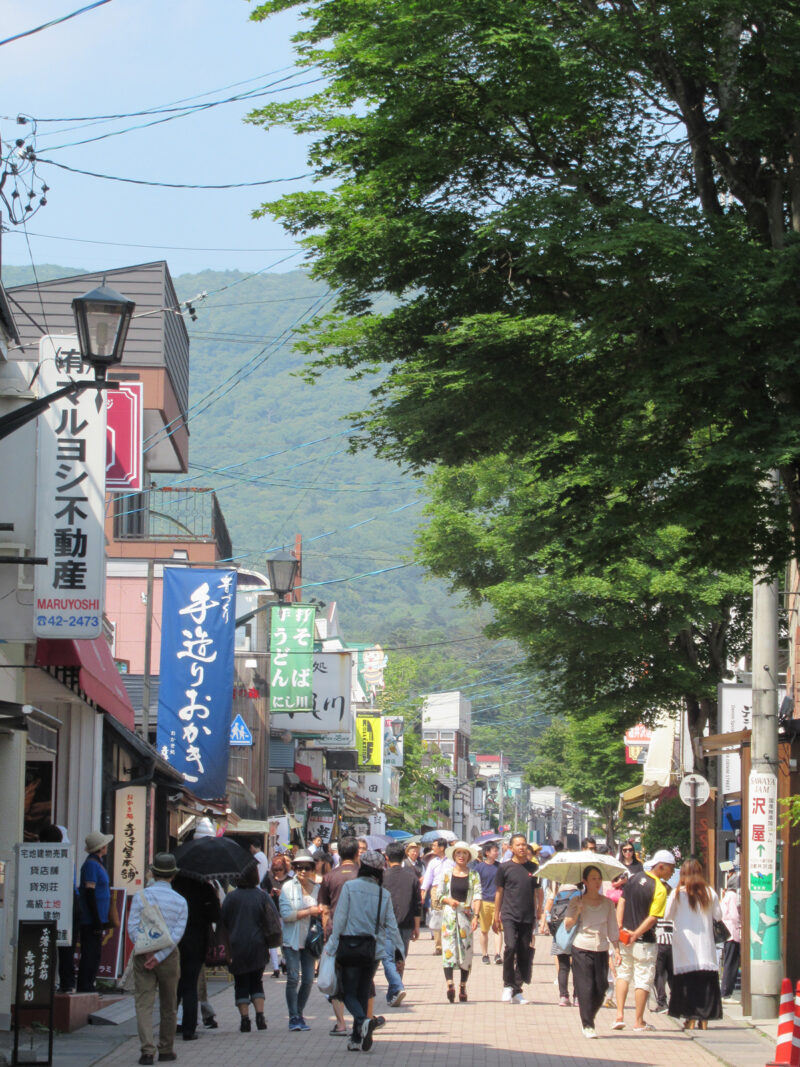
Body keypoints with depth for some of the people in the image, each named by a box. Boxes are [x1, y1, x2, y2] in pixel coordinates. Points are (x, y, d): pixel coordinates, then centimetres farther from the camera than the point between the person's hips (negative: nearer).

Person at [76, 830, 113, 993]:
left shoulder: (97, 862, 16)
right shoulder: (91, 864, -14)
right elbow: (89, 893, -19)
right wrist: (97, 920, -20)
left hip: (96, 919, 10)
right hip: (91, 919, -10)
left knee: (95, 954, 12)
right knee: (90, 954, -8)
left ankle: (87, 987, 16)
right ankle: (85, 987, -6)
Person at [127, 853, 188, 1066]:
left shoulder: (141, 896, -3)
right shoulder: (180, 901, -1)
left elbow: (132, 927, -10)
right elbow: (177, 933, -10)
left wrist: (146, 952, -12)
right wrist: (159, 957, -13)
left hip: (143, 956, -1)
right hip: (169, 956, 1)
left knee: (143, 1003, -1)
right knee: (168, 1006, 14)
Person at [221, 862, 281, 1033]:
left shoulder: (231, 897, -4)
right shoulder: (262, 896, -2)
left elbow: (223, 920, 0)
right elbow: (274, 920, -4)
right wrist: (268, 938, 10)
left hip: (237, 946, -2)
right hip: (258, 946, 2)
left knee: (241, 983, 5)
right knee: (256, 982, 14)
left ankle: (245, 1019, -2)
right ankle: (260, 1016, 2)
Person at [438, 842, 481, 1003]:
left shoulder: (474, 875, 6)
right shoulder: (447, 874, 9)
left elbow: (477, 897, -2)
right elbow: (440, 894, 10)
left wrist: (475, 916, -14)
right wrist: (449, 900, -11)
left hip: (466, 914, 0)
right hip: (450, 913, 0)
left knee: (466, 950, 1)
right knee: (448, 948, -12)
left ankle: (463, 987, 8)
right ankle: (449, 984, -22)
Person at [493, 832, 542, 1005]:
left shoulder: (533, 868, 9)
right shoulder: (505, 868, 3)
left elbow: (538, 892, 16)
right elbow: (499, 892, 8)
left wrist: (539, 911, 12)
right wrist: (496, 917, 8)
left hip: (528, 917, 3)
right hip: (509, 915, -3)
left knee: (525, 953, 2)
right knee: (510, 946, -20)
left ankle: (517, 991, 10)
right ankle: (508, 984, -4)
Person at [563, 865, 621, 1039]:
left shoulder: (607, 903, 10)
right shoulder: (576, 902, 2)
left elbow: (613, 928, 11)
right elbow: (567, 924, -6)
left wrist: (616, 949, 3)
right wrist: (577, 912, -21)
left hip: (601, 950, 3)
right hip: (582, 949, -3)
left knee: (601, 989, 0)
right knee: (586, 988, -7)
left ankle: (589, 1019, 20)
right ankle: (587, 1025, -1)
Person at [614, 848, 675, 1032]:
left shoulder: (634, 878, 5)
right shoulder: (659, 889, -15)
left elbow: (621, 902, 4)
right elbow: (652, 918, -19)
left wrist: (620, 928, 1)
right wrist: (635, 935, -13)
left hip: (624, 936, 6)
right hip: (644, 941, -6)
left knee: (623, 974, 18)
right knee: (643, 980, 5)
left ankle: (619, 1016, 8)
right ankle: (639, 1022, 11)